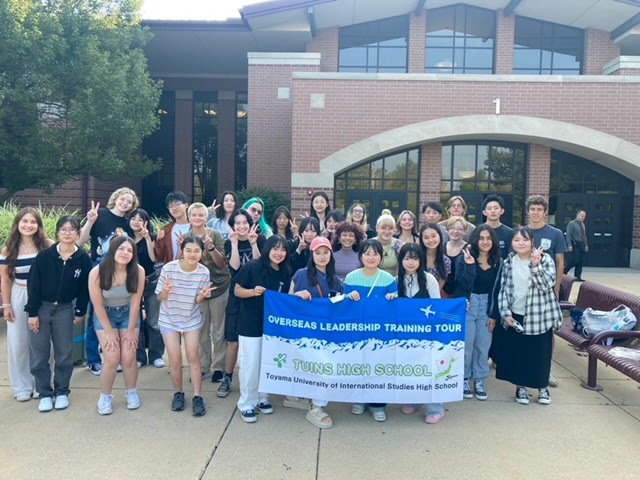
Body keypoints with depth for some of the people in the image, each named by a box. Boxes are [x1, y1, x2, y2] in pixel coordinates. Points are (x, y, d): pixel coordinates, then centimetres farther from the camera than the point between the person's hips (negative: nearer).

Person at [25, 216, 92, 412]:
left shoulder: (83, 259, -8)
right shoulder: (44, 256, -12)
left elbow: (84, 288, -1)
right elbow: (33, 284, -9)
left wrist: (81, 311, 1)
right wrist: (32, 313, -9)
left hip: (65, 310, 1)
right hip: (41, 308, -1)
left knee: (64, 354, 8)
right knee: (39, 354, 5)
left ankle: (62, 392, 24)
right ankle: (45, 394, 20)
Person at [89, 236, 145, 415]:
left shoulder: (138, 271, -24)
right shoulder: (97, 272, -26)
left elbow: (135, 303, -13)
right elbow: (98, 305, -15)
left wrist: (131, 330, -7)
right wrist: (109, 332, -11)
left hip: (128, 314, 1)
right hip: (105, 315, -1)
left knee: (128, 357, -4)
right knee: (112, 358, -10)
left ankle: (131, 392, 22)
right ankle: (105, 396, 14)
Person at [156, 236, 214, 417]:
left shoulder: (204, 272, -16)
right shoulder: (168, 268, -21)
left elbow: (197, 301, -6)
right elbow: (160, 298, -11)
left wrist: (203, 295, -28)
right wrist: (166, 291, -33)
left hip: (192, 319, 1)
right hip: (169, 319, -1)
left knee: (193, 356, 0)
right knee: (175, 359, 0)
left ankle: (197, 397, 11)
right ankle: (178, 393, 22)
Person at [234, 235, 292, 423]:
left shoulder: (285, 273, 2)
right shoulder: (252, 267, -12)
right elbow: (237, 290, -8)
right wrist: (253, 292, -24)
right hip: (250, 325, -4)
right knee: (250, 364, 0)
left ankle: (262, 398, 32)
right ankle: (246, 403, 15)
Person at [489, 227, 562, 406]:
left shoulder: (545, 259, -7)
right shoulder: (508, 263, 0)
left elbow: (547, 285, -18)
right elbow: (502, 290, 1)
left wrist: (535, 265, -30)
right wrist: (505, 313, -8)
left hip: (540, 315, -2)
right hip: (515, 315, 2)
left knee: (540, 352, 9)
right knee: (517, 352, 10)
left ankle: (543, 387, 30)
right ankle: (521, 387, 28)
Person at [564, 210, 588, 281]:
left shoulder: (582, 224, 15)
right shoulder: (572, 223, -7)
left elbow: (584, 235, 20)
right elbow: (568, 235, -13)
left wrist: (586, 245, 14)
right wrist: (569, 245, -19)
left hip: (582, 245, 7)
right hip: (574, 245, -7)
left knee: (581, 262, 4)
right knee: (575, 261, -12)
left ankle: (578, 277, 10)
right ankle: (563, 271, 4)